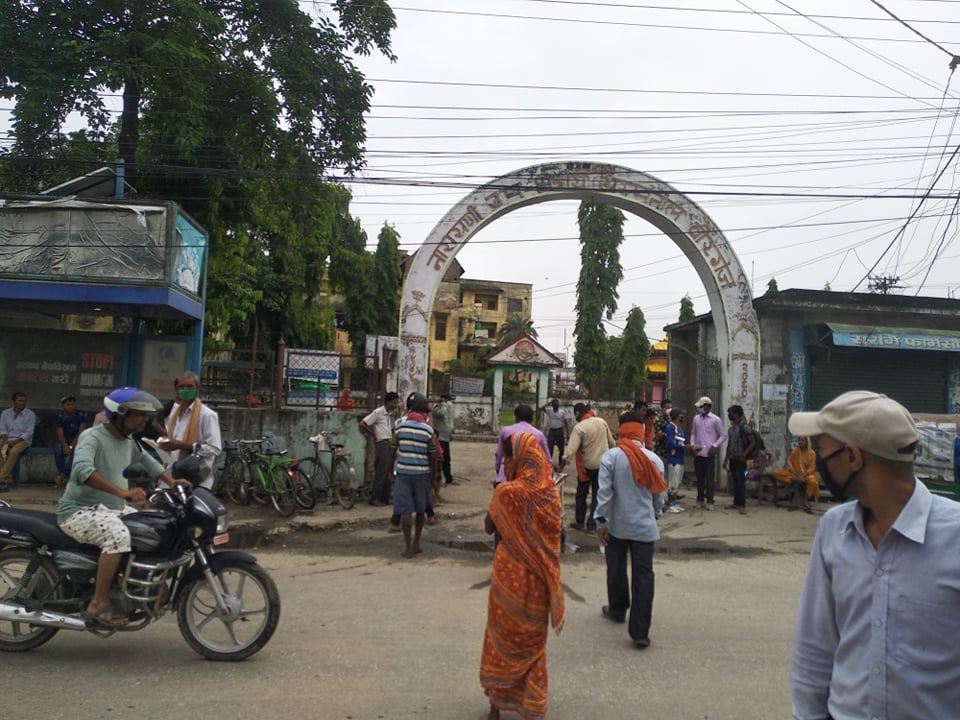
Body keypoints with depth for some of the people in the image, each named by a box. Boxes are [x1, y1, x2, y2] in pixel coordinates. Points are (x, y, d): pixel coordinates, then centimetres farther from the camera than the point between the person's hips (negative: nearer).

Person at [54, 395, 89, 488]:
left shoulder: (81, 415, -4)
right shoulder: (59, 417, -1)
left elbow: (81, 432, -12)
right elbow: (60, 434, -11)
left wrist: (71, 446, -24)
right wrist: (65, 446, -31)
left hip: (77, 441, -1)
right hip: (64, 441, 1)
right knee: (58, 449, -32)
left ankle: (62, 475, -29)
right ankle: (63, 476, -26)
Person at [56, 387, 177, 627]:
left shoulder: (129, 443, 10)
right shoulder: (92, 437, -16)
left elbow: (148, 462, 26)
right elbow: (82, 470, -34)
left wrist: (174, 484, 10)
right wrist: (122, 492, -44)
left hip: (115, 509, 9)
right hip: (80, 511, -8)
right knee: (118, 535, -33)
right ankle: (99, 604, -26)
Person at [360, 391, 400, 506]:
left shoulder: (391, 414, 15)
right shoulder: (378, 412, -8)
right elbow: (362, 424, -12)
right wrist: (373, 435, -4)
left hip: (391, 444, 8)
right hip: (383, 444, -8)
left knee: (389, 472, 9)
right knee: (381, 472, -6)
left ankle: (385, 497, 16)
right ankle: (375, 498, 0)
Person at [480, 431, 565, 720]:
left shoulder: (506, 492, -19)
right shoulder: (551, 492, -6)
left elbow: (489, 528, -5)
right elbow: (555, 533, 4)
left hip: (510, 576, -4)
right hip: (540, 579, 4)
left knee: (503, 638, 15)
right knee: (533, 642, 18)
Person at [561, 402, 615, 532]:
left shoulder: (579, 427, -17)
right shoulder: (602, 422, 0)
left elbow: (572, 447, -27)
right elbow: (611, 442, 9)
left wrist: (564, 459, -29)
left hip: (587, 464, -3)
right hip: (603, 463, 4)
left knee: (581, 494, 14)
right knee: (598, 494, 9)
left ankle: (579, 521, 19)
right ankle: (592, 523, 10)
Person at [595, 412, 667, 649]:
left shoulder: (611, 457, -10)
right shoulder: (654, 459, -2)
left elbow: (604, 491, -13)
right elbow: (659, 494, 5)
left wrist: (601, 521, -6)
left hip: (617, 524, -1)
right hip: (645, 525, 1)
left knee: (616, 569, 18)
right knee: (643, 575, 1)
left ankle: (617, 610, 38)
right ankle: (640, 631, -1)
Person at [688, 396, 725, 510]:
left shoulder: (715, 420, -4)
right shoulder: (696, 418, 9)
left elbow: (723, 435, -1)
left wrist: (714, 446, -11)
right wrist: (692, 445, 1)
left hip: (709, 454, -4)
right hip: (698, 453, 4)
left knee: (709, 478, -2)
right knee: (699, 478, 11)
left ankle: (709, 501, 5)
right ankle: (700, 500, 20)